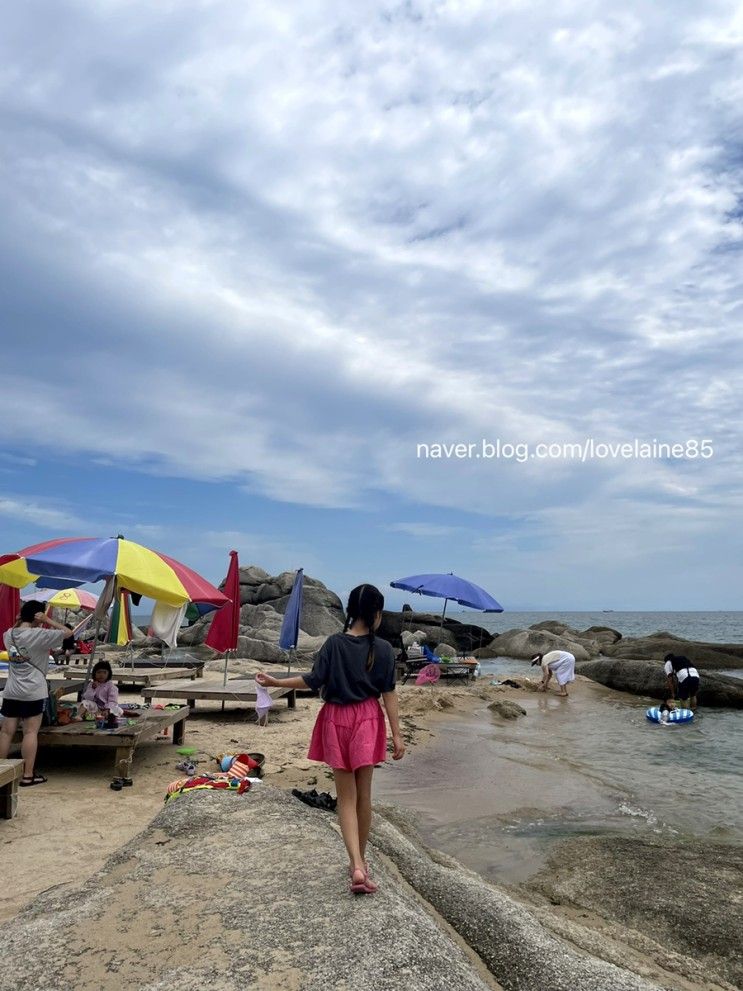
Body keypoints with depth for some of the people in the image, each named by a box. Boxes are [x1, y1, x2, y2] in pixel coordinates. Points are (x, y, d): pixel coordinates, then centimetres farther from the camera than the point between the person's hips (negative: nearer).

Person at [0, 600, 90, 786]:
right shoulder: (38, 635, -14)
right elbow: (67, 632, -11)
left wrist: (19, 621, 14)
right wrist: (47, 620, -9)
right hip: (33, 692, -6)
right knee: (31, 732, -1)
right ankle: (28, 775, 3)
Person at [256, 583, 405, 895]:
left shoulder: (334, 643, -8)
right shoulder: (383, 649, -8)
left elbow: (314, 681, -10)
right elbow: (388, 694, -7)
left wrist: (276, 682, 2)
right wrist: (397, 735, -1)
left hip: (337, 720, 0)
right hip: (367, 721, 0)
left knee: (346, 797, 7)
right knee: (363, 794, 14)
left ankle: (357, 866, -5)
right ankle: (360, 860, 28)